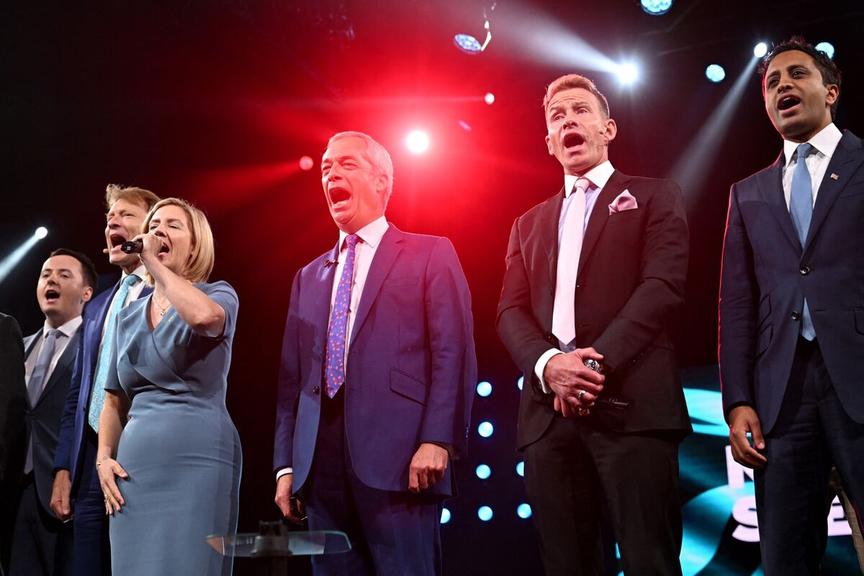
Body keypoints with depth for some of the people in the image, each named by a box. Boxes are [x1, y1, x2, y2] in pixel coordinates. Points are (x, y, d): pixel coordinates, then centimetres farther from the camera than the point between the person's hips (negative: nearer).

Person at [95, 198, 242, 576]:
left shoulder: (219, 295, 2)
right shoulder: (128, 316, 16)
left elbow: (202, 316, -25)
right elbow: (114, 400, 19)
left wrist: (153, 263, -11)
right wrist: (104, 457, 3)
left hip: (196, 458, -5)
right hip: (134, 463, 5)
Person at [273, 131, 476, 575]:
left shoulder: (431, 254, 6)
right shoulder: (309, 277, 22)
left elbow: (453, 354, -4)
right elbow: (292, 377, 18)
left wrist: (437, 440, -16)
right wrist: (286, 464, 10)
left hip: (397, 456, -5)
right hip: (321, 464, 5)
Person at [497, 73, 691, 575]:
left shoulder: (655, 197, 12)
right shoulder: (529, 224, 25)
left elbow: (663, 285, -3)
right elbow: (511, 311, 12)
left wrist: (595, 365, -15)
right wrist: (548, 364, -10)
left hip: (632, 403, -4)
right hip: (549, 412, 4)